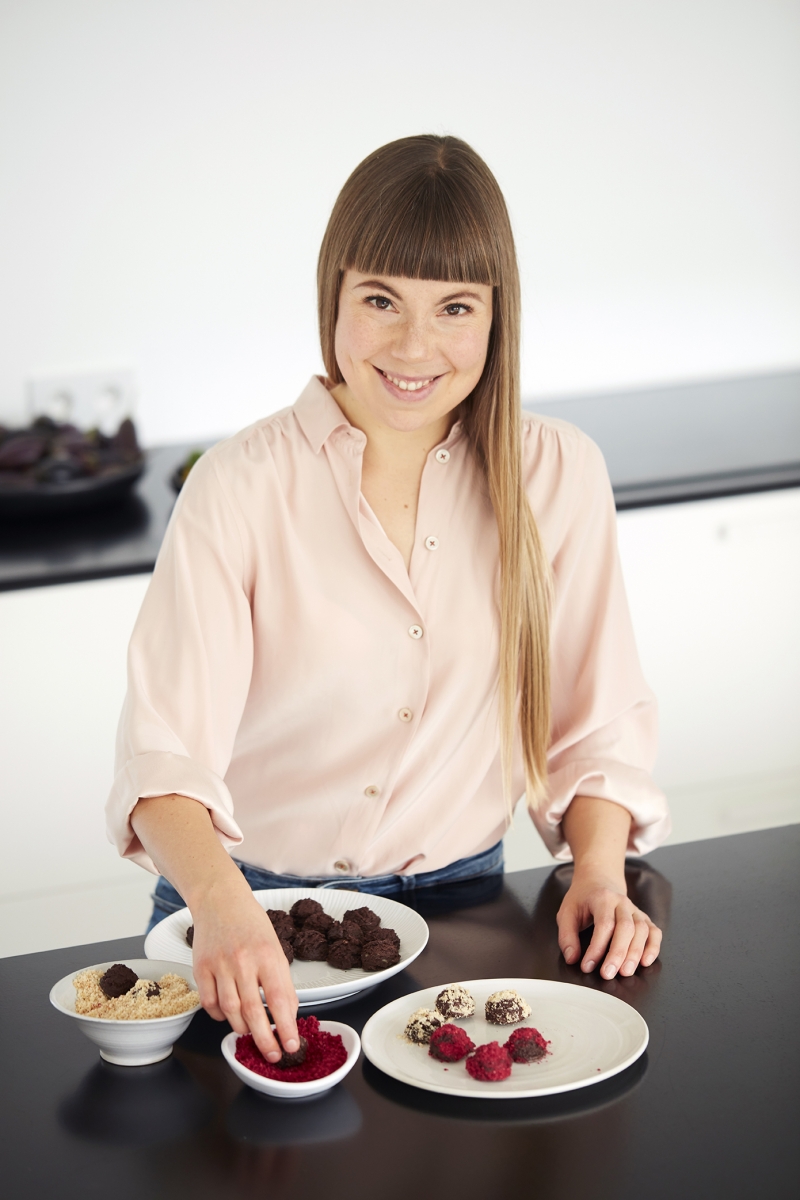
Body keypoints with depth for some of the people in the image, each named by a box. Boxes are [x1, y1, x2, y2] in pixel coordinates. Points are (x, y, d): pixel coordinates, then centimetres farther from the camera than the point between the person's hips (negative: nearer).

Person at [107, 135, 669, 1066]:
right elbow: (164, 749, -18)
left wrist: (600, 870, -9)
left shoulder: (558, 475, -1)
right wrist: (221, 906, -36)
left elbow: (595, 719, 7)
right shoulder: (239, 488, -10)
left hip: (453, 909, 2)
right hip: (245, 911, -2)